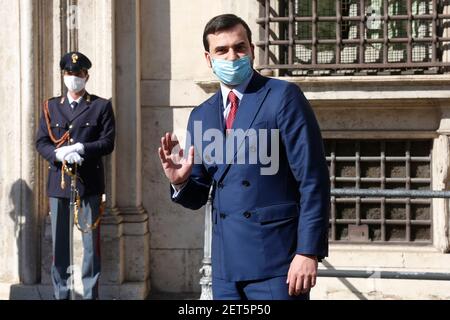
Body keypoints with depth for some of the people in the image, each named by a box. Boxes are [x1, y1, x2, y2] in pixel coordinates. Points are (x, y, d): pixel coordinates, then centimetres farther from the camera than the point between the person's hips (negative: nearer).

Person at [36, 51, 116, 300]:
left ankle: (91, 294, 7)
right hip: (58, 181, 2)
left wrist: (81, 148, -17)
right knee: (59, 242, 5)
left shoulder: (101, 106, 6)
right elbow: (41, 143, 6)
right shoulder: (51, 107, 14)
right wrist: (59, 154, -14)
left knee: (91, 242, 0)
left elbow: (108, 142, -2)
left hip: (89, 182, -2)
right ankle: (60, 295, 13)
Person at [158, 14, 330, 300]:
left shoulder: (283, 97, -5)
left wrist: (308, 252, -15)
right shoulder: (201, 116, 12)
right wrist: (181, 182, -6)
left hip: (276, 258, -5)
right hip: (226, 265, 6)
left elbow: (313, 181, -10)